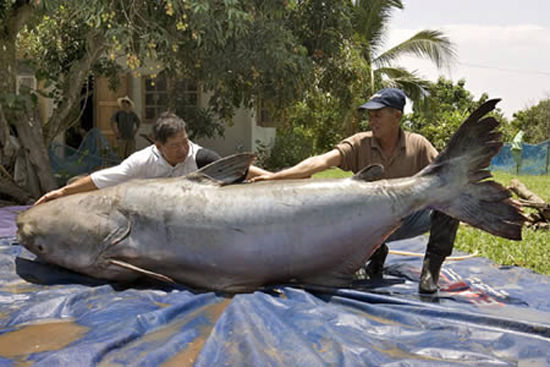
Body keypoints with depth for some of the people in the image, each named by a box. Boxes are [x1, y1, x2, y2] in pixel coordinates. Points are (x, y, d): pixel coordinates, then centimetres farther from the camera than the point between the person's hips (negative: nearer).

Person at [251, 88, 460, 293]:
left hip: (409, 220, 0)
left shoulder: (418, 145, -6)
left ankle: (431, 267, -8)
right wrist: (276, 176, -35)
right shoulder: (360, 144, -10)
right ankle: (376, 253, 8)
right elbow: (322, 161, -22)